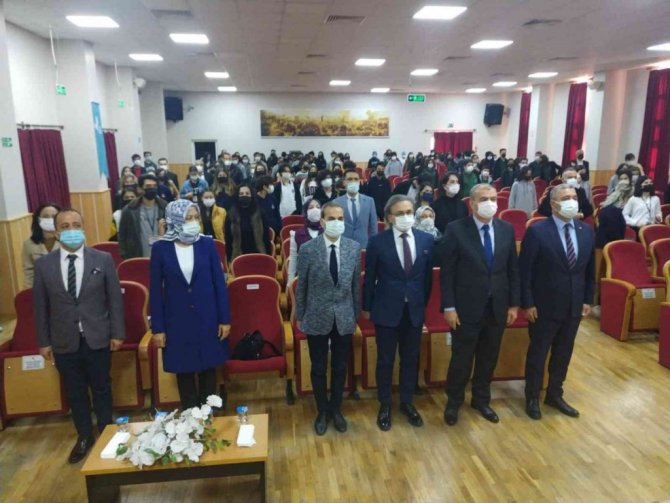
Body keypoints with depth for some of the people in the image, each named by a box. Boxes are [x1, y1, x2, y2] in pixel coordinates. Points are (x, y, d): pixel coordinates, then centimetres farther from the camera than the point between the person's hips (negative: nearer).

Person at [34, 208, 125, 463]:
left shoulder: (103, 259, -6)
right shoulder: (43, 265, -2)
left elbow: (115, 298, -3)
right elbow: (40, 306, 3)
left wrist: (117, 333, -4)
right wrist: (44, 341, 4)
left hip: (97, 338, -1)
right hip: (64, 342, 2)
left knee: (101, 389, 13)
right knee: (75, 392, 15)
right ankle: (84, 436, 36)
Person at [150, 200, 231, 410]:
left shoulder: (207, 244, -4)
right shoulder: (160, 248, -6)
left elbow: (219, 282, -2)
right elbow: (155, 290, -3)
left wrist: (225, 319, -3)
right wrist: (157, 327, -4)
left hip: (207, 317, 1)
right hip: (177, 320, 0)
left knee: (209, 368, 12)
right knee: (184, 371, 11)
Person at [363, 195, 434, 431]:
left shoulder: (426, 239, -1)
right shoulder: (377, 241, -10)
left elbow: (428, 275, 7)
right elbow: (369, 277, -3)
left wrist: (424, 302, 9)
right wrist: (367, 307, 2)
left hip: (415, 309, 3)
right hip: (386, 309, -3)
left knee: (411, 359, 15)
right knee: (385, 360, 10)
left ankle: (407, 402, 35)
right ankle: (384, 405, 28)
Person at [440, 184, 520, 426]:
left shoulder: (507, 229, 3)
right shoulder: (456, 230, -10)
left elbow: (513, 269, 7)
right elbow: (447, 272, -10)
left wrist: (514, 303, 4)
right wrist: (448, 307, -12)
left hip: (497, 307, 4)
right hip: (467, 307, -4)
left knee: (489, 358, 17)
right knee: (461, 359, 8)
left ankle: (481, 400, 38)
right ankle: (453, 402, 30)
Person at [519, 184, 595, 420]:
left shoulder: (586, 231, 3)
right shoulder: (537, 231, -14)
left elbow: (589, 268, 11)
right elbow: (524, 271, -13)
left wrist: (588, 299, 8)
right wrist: (527, 303, -14)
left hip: (574, 306, 5)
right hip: (544, 306, -5)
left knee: (563, 354, 18)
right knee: (538, 353, 10)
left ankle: (555, 395, 37)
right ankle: (532, 398, 28)